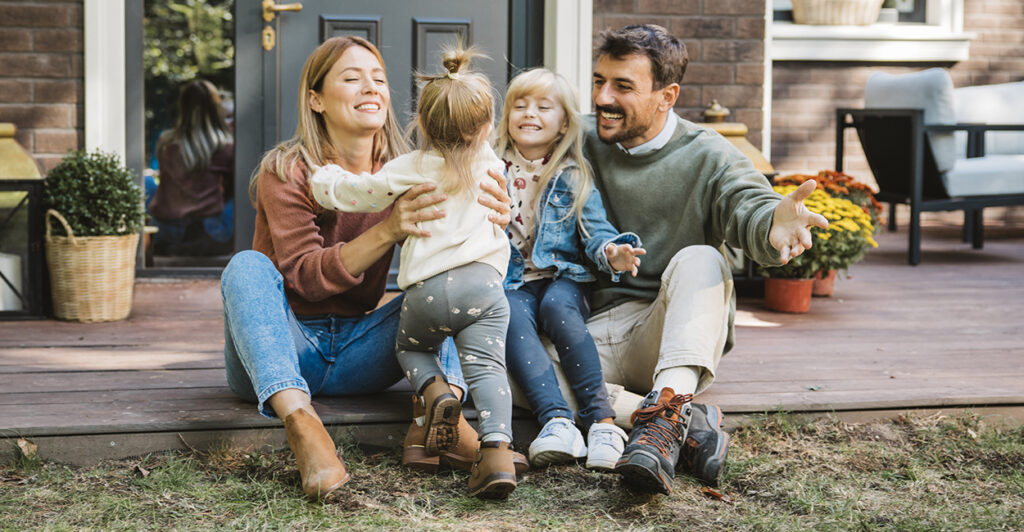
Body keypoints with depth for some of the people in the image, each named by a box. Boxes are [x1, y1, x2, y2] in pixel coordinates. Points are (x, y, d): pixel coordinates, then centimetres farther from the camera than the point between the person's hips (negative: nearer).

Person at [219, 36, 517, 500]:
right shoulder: (285, 171, -10)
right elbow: (305, 277, -22)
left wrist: (485, 222, -31)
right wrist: (389, 230, -36)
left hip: (354, 354, 4)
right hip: (280, 352, -4)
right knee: (248, 266, -29)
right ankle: (299, 421, -51)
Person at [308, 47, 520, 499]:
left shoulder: (409, 171, 3)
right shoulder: (490, 167, 14)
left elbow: (352, 193, 11)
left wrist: (322, 176, 31)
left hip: (428, 288, -1)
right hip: (485, 281, 2)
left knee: (411, 347, 25)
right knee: (486, 365, -4)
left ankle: (435, 391, -4)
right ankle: (497, 450, -24)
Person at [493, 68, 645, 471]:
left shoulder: (574, 179, 10)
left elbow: (595, 229, 0)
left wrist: (612, 252, -22)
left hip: (561, 279, 0)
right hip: (509, 284, 1)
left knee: (557, 306, -34)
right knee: (512, 317, -33)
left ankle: (601, 419, -38)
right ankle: (556, 420, -47)